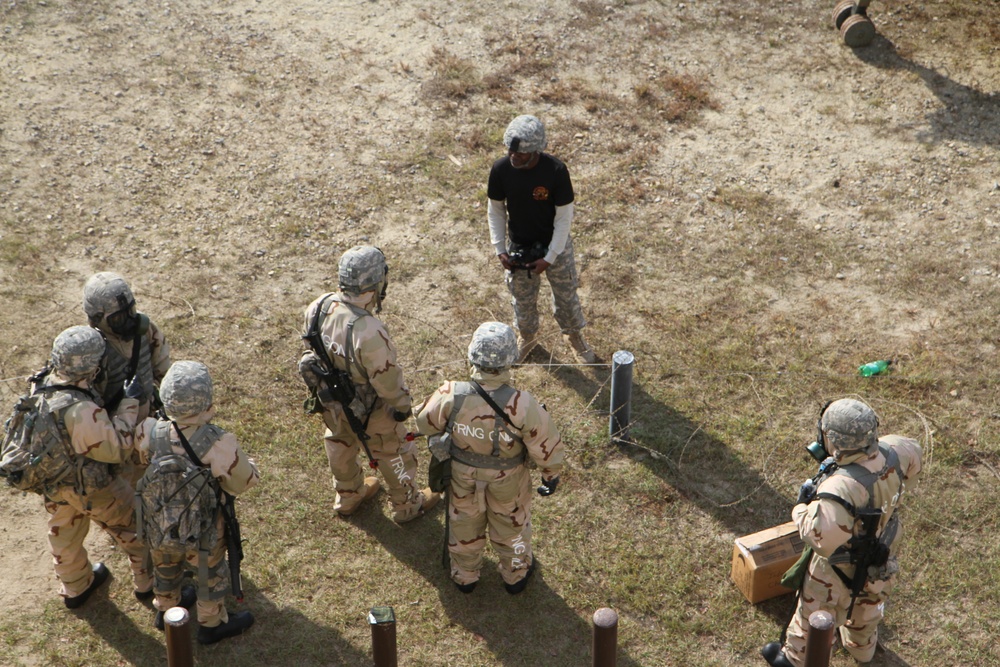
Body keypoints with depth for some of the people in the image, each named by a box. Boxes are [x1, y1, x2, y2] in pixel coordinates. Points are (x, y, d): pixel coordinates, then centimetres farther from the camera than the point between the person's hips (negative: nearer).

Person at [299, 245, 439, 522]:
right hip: (369, 410, -6)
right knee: (393, 453, 22)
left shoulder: (320, 307, -21)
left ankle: (348, 496, 57)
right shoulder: (370, 332, -42)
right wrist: (402, 405, -8)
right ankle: (407, 504, 45)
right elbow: (387, 378, -28)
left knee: (341, 446, 31)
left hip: (331, 402, 6)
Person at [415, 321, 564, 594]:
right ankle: (515, 576, 55)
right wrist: (551, 474, -1)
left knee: (464, 526, 30)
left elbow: (425, 422, -10)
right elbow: (547, 446, -22)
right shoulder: (522, 406, -37)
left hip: (463, 478, 1)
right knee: (511, 526, 29)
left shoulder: (450, 396, -32)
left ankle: (464, 576, 55)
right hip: (507, 481, -1)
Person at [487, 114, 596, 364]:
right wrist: (499, 249, -9)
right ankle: (527, 337, 50)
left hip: (556, 247, -2)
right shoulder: (501, 170, -21)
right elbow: (495, 211, -5)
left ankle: (575, 336, 46)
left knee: (566, 295, 19)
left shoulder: (556, 171, -28)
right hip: (519, 247, 2)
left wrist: (550, 257, -17)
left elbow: (564, 217, -18)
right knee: (522, 299, 22)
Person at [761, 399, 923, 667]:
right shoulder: (891, 451, -23)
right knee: (867, 603, 35)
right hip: (882, 553, 7)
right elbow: (914, 455, 1)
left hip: (841, 566, -7)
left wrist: (801, 506, -24)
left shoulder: (840, 489, -45)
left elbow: (819, 536, -43)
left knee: (813, 610, 22)